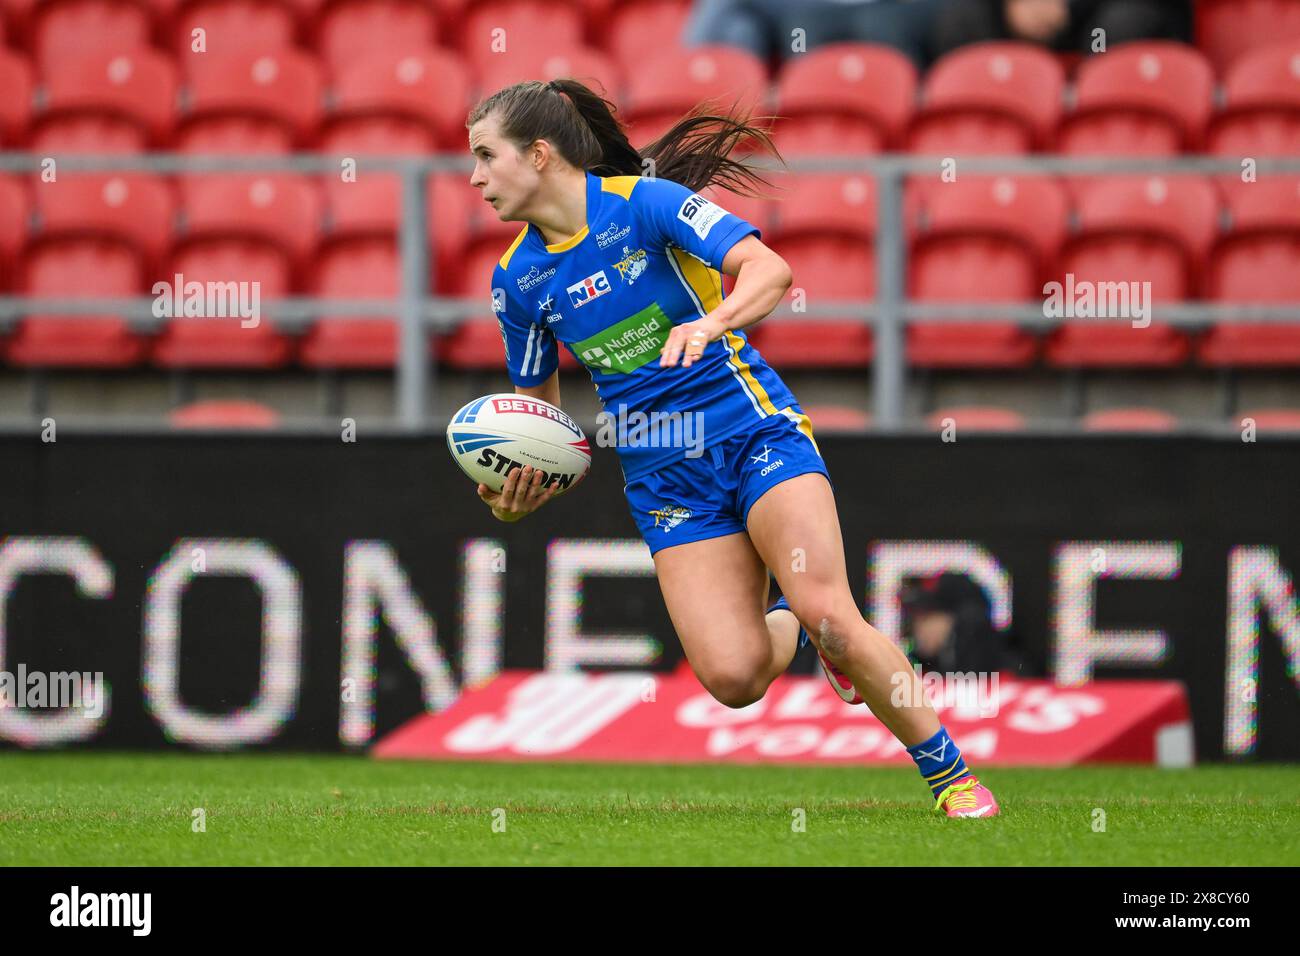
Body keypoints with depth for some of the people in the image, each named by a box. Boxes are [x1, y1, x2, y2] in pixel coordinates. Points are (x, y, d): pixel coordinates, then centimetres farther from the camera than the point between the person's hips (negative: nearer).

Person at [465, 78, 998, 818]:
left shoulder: (645, 201, -10)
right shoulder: (517, 278, 5)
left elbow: (770, 269, -21)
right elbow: (538, 404, 17)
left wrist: (712, 322, -40)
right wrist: (518, 491, -2)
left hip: (756, 432, -4)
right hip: (663, 474, 4)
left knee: (827, 615, -24)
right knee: (733, 677, -15)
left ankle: (952, 776, -6)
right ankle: (789, 624, 22)